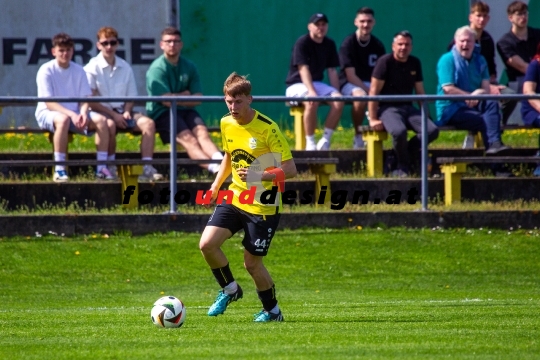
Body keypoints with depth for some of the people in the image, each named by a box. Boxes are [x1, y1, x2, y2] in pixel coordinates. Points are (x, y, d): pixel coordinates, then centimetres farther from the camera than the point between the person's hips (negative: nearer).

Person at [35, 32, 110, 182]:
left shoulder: (79, 71, 7)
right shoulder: (46, 70, -8)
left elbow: (84, 98, 6)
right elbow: (49, 103, -15)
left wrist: (83, 113, -18)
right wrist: (71, 114, -26)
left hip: (74, 115, 5)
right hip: (48, 114, -5)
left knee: (100, 120, -21)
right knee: (63, 119, -40)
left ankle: (101, 168, -16)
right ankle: (59, 170, -38)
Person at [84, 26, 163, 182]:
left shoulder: (125, 68, 11)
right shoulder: (92, 68, -3)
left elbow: (131, 97, 14)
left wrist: (127, 111, -8)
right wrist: (113, 115, -15)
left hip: (121, 112, 5)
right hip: (101, 111, -5)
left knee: (148, 123, -21)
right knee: (109, 124, -38)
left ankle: (147, 168, -27)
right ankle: (110, 168, -24)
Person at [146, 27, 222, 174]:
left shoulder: (189, 67, 13)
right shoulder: (157, 68, -4)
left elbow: (197, 99, 7)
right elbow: (166, 100, -12)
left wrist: (177, 97, -6)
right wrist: (185, 95, 3)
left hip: (185, 111, 5)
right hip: (162, 113, -5)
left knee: (202, 132, -25)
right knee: (188, 139, -29)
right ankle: (214, 168, -51)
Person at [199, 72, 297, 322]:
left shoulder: (267, 128, -18)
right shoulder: (226, 124, 2)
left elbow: (290, 169, -18)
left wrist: (260, 176, -31)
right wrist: (216, 185, 11)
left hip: (263, 206, -6)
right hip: (235, 198, 6)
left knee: (252, 262, -1)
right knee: (207, 244, -13)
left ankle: (272, 311, 24)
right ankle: (230, 290, 12)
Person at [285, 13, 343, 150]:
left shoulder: (329, 45, 9)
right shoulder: (302, 43, -11)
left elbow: (332, 71, 10)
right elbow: (303, 69, -20)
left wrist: (337, 93, -2)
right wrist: (311, 92, -32)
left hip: (318, 84, 6)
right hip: (297, 85, -6)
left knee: (338, 101, -22)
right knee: (311, 101, -38)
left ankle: (326, 140, -15)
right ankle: (310, 143, -28)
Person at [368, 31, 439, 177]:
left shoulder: (415, 63, 10)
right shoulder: (385, 61, -7)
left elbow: (420, 92, 18)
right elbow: (374, 91, -10)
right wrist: (373, 119, -15)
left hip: (408, 108, 6)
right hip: (388, 108, -6)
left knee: (432, 130, -20)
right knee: (399, 131, -37)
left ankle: (406, 153, 0)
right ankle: (403, 166, -10)